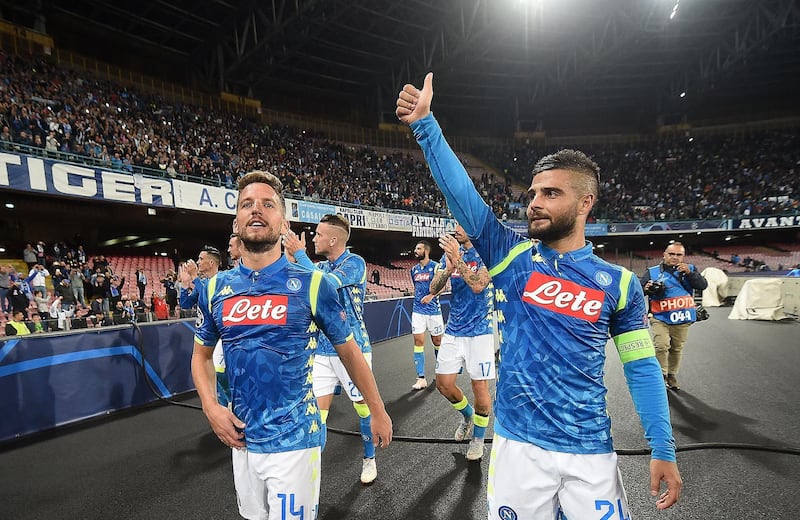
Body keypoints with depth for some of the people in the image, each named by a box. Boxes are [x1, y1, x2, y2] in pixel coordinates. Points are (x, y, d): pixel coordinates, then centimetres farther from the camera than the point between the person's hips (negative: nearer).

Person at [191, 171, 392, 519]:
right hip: (241, 439, 5)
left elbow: (349, 352, -2)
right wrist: (211, 407, -3)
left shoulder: (311, 284, -12)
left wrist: (378, 411, 3)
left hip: (294, 441, -4)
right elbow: (201, 355, 13)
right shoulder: (215, 289, -1)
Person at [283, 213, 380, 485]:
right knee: (318, 408, 4)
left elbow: (325, 284, -28)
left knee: (363, 405, 8)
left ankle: (370, 458, 29)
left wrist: (299, 253, -22)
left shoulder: (354, 262, -13)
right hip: (322, 350, 5)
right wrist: (290, 255, -5)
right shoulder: (319, 266, 8)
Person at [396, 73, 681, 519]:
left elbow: (641, 368, 3)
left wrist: (663, 449, -1)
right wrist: (425, 123, -19)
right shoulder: (511, 256, -4)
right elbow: (460, 192, -13)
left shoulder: (619, 283, -2)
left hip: (590, 452, 0)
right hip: (518, 446, 0)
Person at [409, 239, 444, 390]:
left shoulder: (435, 266, -6)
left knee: (437, 340, 10)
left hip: (433, 309, -3)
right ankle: (421, 378, -3)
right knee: (418, 341, -5)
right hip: (418, 310, 4)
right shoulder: (414, 269, 10)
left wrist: (431, 295, -27)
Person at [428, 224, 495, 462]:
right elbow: (434, 289, -1)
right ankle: (467, 415, 37)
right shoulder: (450, 253, 7)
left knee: (480, 386, 4)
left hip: (479, 330, -5)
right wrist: (449, 268, -18)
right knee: (443, 384, 7)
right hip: (453, 330, 5)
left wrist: (458, 259, -27)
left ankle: (478, 437, 27)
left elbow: (478, 285, -24)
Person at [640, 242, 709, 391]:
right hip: (660, 318, -2)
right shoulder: (652, 272, 1)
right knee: (661, 346, -16)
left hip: (682, 319, 3)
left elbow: (703, 285, -5)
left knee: (677, 349, 12)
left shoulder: (690, 269, 8)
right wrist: (646, 288, -20)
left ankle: (672, 375, 29)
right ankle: (662, 374, 1)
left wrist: (689, 273, -19)